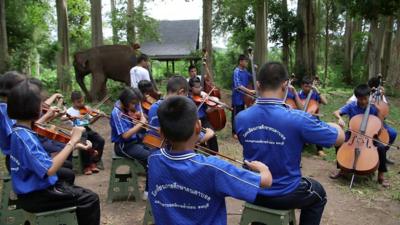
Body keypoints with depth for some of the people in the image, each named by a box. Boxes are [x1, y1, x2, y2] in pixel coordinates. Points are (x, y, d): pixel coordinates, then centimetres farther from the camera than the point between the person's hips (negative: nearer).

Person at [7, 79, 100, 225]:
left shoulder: (19, 130, 4)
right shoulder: (24, 137, -25)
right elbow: (49, 169, -34)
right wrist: (72, 142, -30)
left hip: (34, 189, 10)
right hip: (35, 196, -10)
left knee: (80, 193, 19)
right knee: (90, 199, -8)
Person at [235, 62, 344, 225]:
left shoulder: (240, 118, -14)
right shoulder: (297, 119, -27)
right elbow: (340, 138, -14)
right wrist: (333, 126, 9)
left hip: (253, 192, 4)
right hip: (285, 195, -4)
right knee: (318, 193, 29)